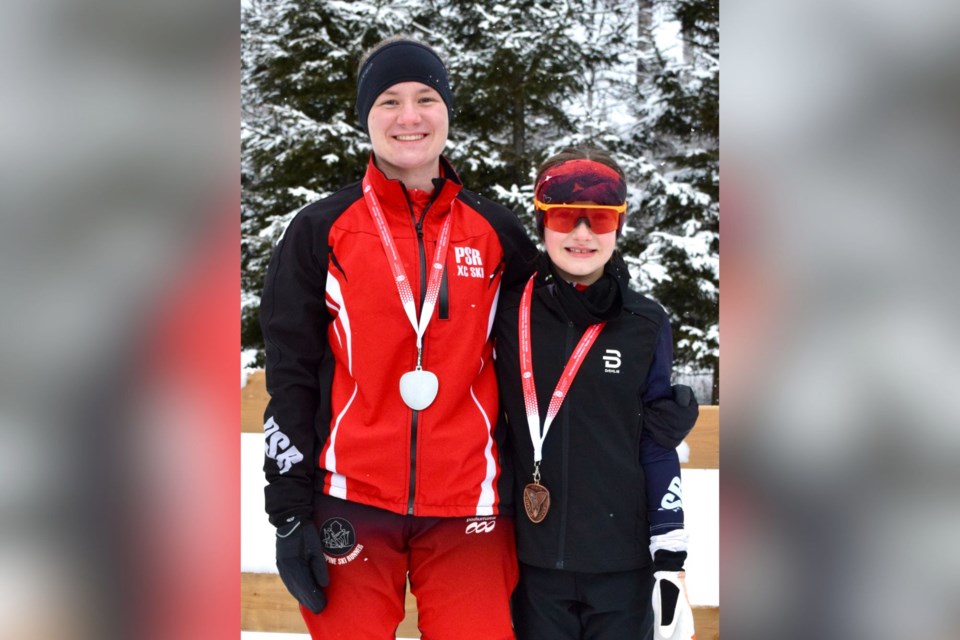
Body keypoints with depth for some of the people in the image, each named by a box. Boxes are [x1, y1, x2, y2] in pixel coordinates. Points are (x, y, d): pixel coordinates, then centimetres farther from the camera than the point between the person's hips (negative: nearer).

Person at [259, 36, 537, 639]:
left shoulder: (496, 232, 7)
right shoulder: (321, 231, 2)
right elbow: (289, 376, 1)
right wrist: (290, 512, -3)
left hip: (467, 508, 1)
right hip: (351, 503, -1)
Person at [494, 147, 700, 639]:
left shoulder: (645, 326, 0)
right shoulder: (511, 316, 0)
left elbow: (658, 447, 3)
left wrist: (670, 555, 0)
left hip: (623, 562, 0)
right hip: (535, 560, 0)